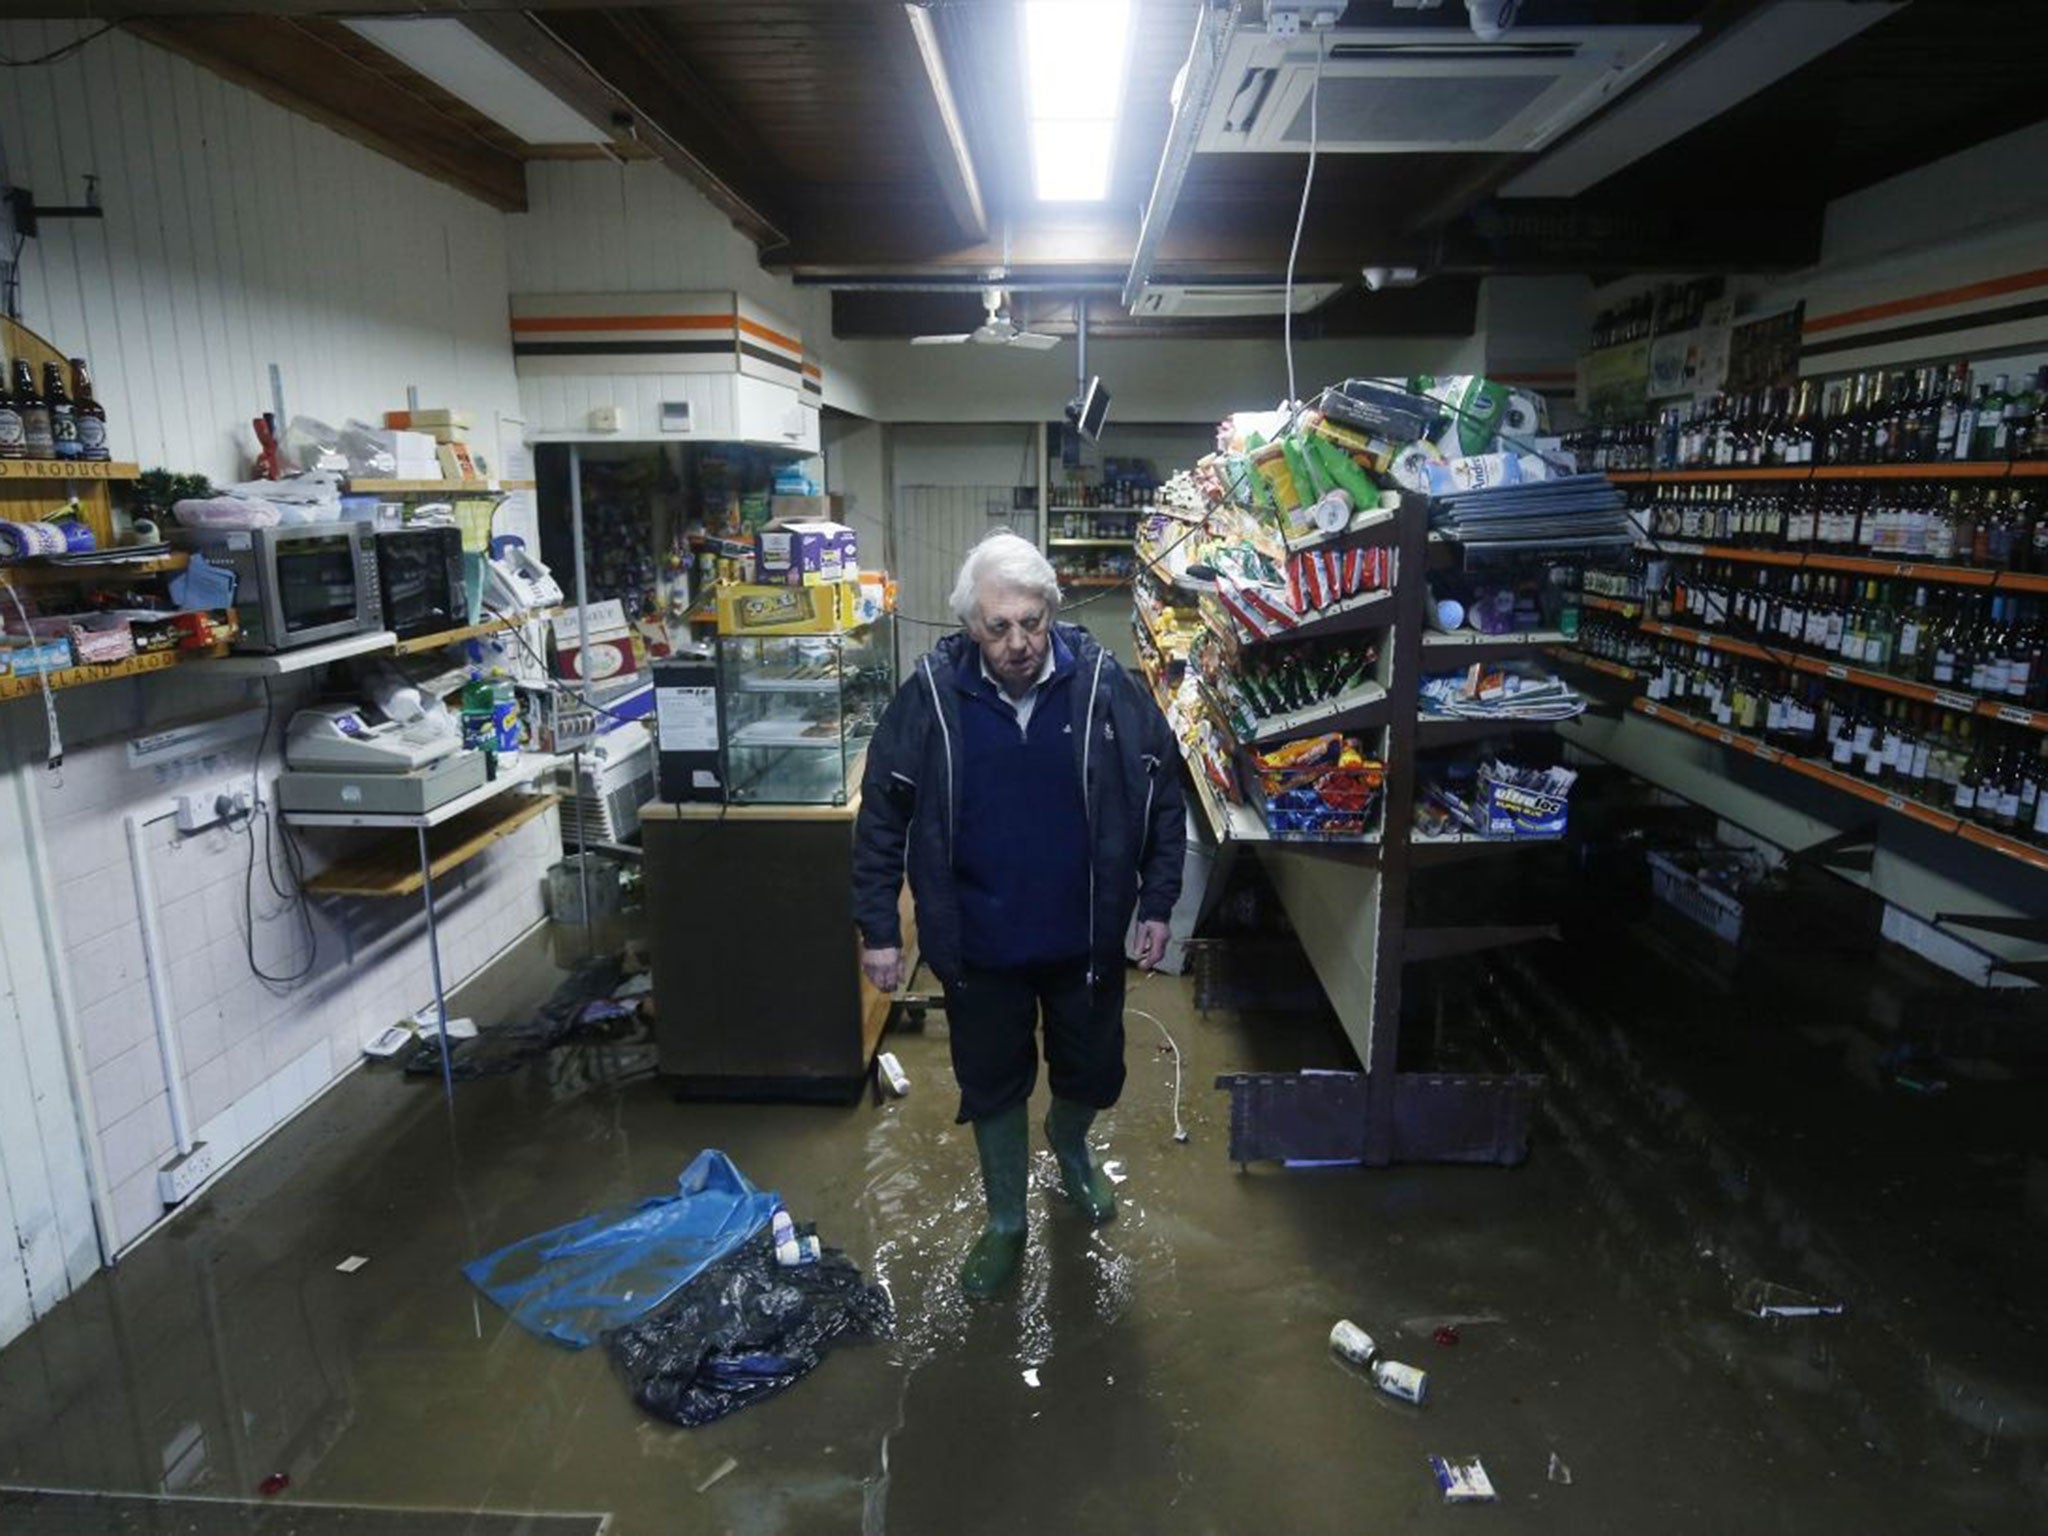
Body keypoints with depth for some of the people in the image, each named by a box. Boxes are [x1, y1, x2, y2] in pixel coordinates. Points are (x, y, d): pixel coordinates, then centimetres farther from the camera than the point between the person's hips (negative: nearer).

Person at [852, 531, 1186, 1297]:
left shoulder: (1104, 684, -12)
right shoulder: (931, 694, -13)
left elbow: (1162, 796, 0)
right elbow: (882, 815, -5)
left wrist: (1157, 903, 0)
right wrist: (878, 928, -4)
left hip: (1086, 936, 1)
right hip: (980, 943, 0)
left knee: (1093, 1073, 18)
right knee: (993, 1086, 16)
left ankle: (1070, 1147, 53)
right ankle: (1005, 1222, 40)